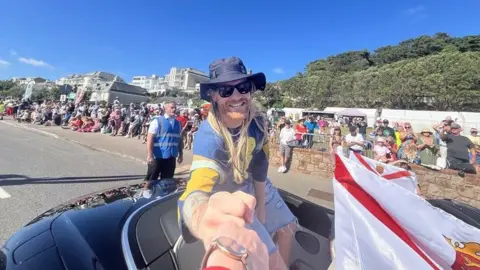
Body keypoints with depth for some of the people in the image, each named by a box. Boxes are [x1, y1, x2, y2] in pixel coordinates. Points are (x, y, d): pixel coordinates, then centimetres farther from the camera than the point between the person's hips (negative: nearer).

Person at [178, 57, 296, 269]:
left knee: (288, 228, 22)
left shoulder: (257, 119, -19)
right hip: (231, 199, -6)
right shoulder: (210, 138, -37)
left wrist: (261, 205, -4)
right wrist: (202, 217, -78)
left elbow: (260, 164, -11)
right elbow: (198, 186, -54)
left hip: (256, 186, 6)